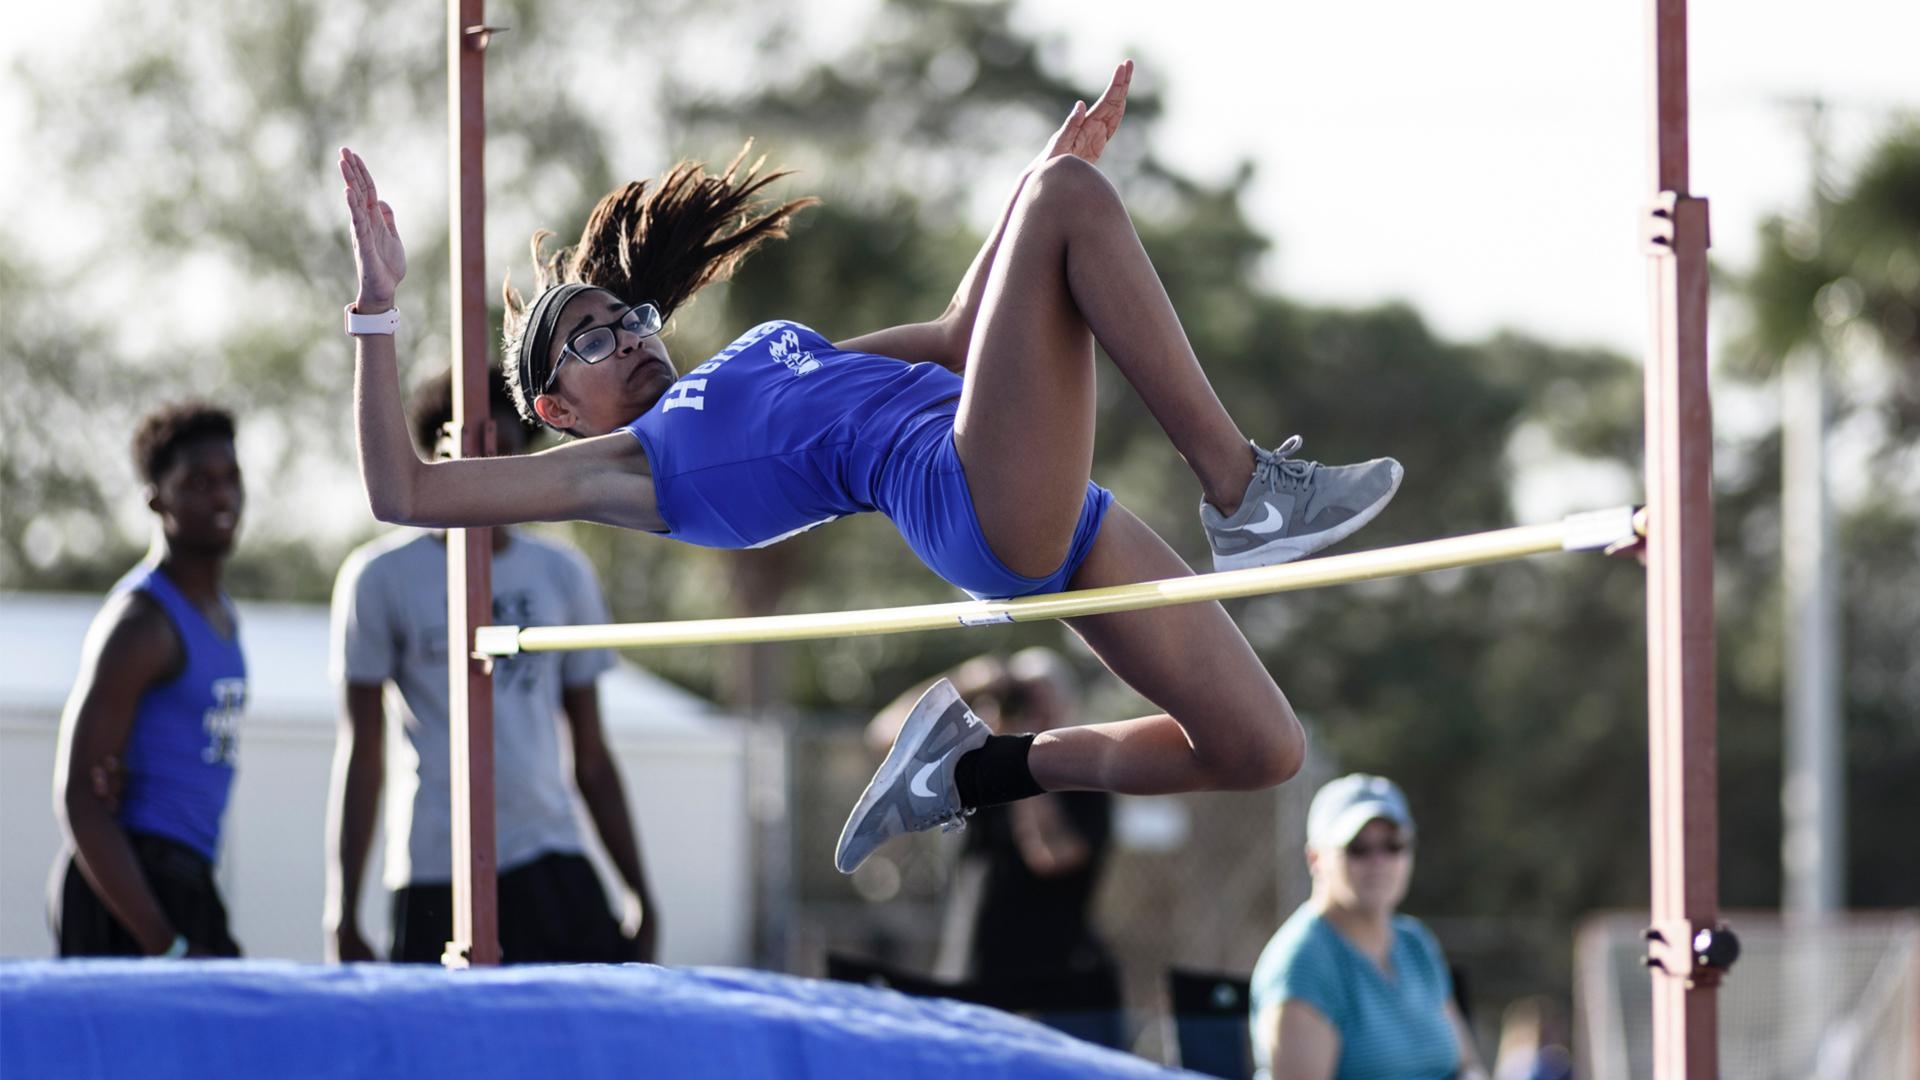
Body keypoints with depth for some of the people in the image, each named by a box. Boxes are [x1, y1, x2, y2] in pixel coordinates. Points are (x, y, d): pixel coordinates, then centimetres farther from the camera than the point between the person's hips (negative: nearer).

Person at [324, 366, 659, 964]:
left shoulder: (563, 575, 13)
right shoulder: (380, 577, 3)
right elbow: (361, 753, 2)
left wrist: (639, 893, 12)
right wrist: (341, 915, -2)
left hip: (551, 860, 3)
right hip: (435, 873, -3)